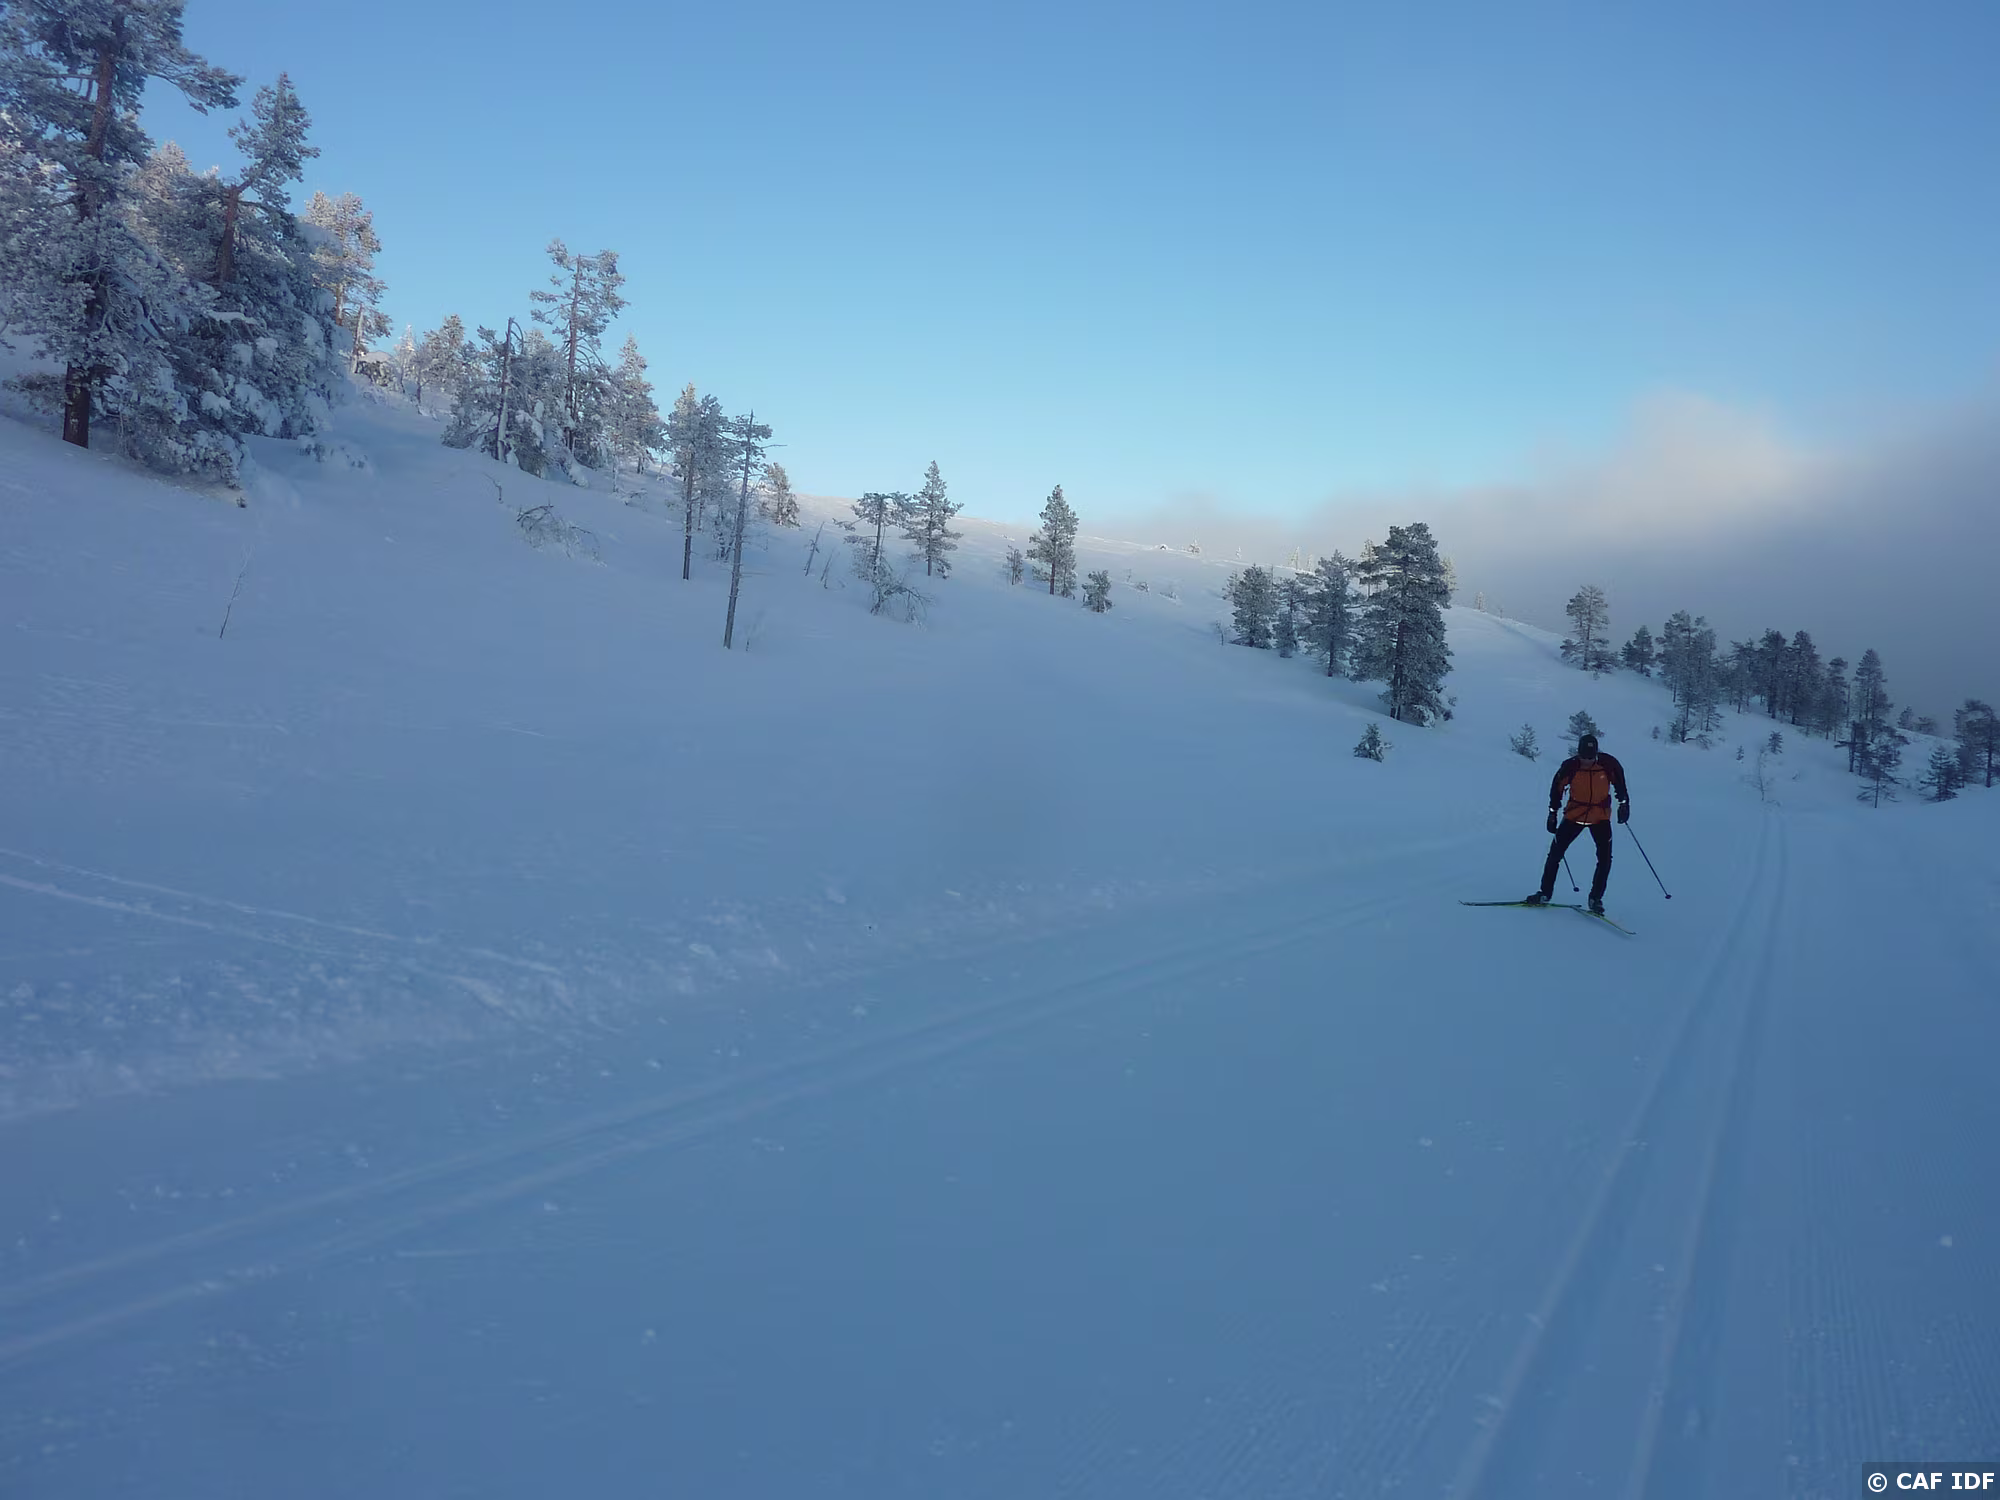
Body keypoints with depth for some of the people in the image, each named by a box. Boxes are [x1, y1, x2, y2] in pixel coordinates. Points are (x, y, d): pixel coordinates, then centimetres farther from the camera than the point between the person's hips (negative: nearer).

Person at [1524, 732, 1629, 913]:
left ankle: (1596, 898, 3)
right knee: (1555, 853, -3)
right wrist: (1553, 813, 0)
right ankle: (1545, 893, 8)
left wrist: (1624, 803, 0)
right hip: (1574, 814, 0)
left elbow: (1619, 782, 4)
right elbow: (1557, 788, -3)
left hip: (1600, 816, 0)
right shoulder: (1570, 767, -18)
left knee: (1605, 857, -9)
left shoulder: (1608, 764, -17)